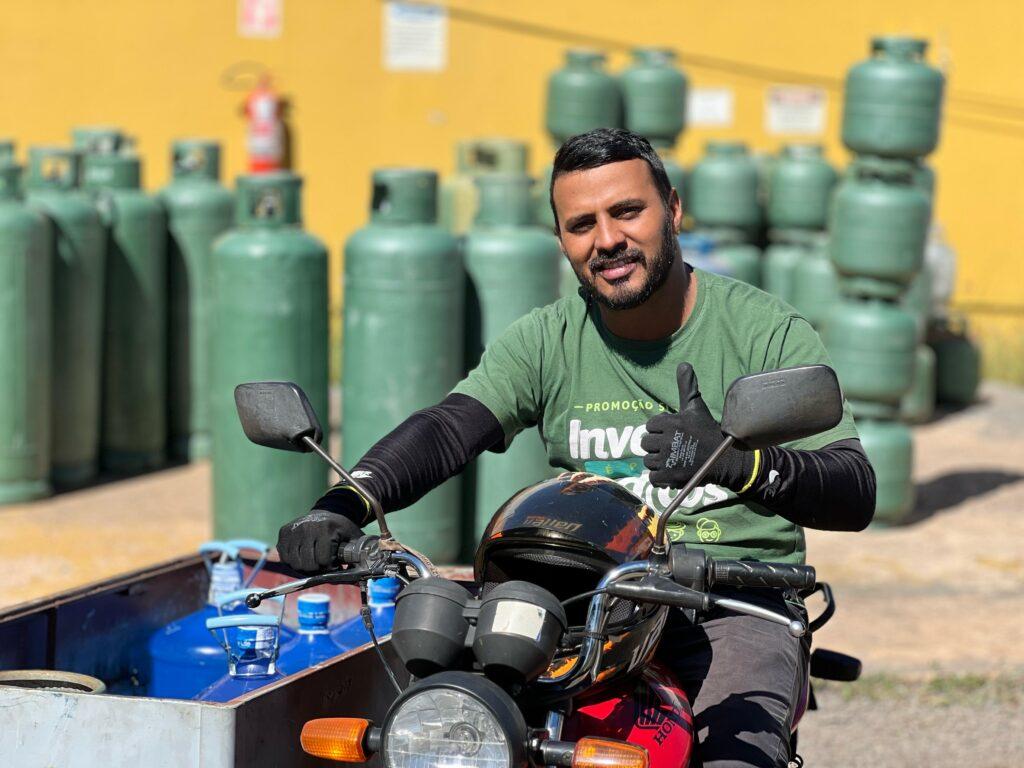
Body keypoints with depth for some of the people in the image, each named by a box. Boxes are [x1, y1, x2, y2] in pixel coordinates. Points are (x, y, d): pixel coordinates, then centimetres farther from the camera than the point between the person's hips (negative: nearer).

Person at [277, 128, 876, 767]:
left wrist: (739, 461, -31)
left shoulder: (768, 330, -1)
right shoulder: (548, 342, 9)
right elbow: (444, 431, -7)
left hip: (737, 607, -3)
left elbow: (856, 495, -10)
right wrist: (346, 505, -27)